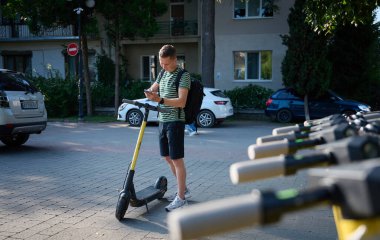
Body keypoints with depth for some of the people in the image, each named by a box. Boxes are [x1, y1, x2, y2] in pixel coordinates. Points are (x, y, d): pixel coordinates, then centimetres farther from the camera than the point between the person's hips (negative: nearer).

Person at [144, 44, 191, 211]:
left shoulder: (183, 76, -12)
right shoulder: (163, 74, 12)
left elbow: (181, 102, -20)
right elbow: (152, 89, 21)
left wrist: (160, 100, -31)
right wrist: (150, 93, -4)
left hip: (175, 122, -8)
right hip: (162, 120, 8)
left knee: (177, 159, -4)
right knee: (167, 157, 14)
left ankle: (181, 198, 5)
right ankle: (183, 188, 30)